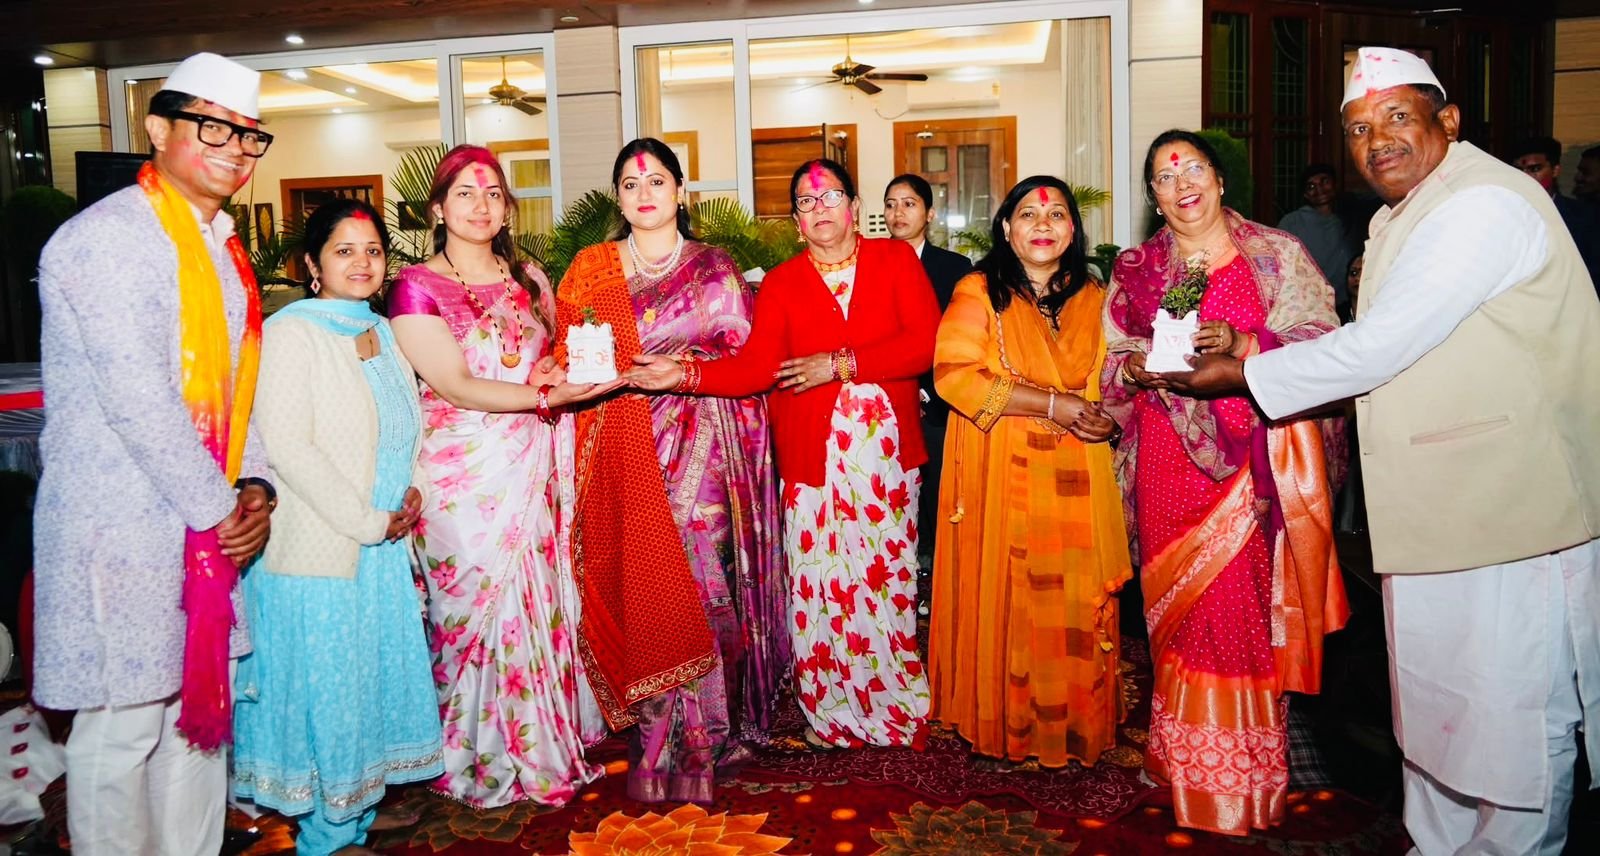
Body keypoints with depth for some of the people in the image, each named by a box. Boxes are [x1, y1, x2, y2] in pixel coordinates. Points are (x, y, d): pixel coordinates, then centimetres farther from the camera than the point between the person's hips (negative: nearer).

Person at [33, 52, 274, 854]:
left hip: (204, 525, 8)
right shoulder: (106, 237, -13)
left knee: (198, 710, 15)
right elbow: (137, 399, -19)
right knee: (124, 727, 2)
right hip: (123, 528, -8)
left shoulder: (220, 247, 14)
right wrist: (218, 508, -13)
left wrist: (254, 485, 2)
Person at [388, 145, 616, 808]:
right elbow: (452, 384, -14)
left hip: (536, 467, 5)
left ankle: (553, 740, 23)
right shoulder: (415, 286, -4)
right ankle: (491, 760, 16)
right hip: (467, 475, -5)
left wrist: (567, 369, -3)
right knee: (485, 603, 0)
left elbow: (557, 357, 20)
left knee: (546, 600, 8)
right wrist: (543, 395, -25)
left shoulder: (528, 278, 13)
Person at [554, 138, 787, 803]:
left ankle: (705, 733, 10)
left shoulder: (714, 268, 8)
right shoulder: (591, 268, 12)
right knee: (642, 583, -1)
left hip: (701, 447, -1)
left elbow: (743, 358, 6)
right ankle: (655, 742, 11)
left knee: (702, 580, -5)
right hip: (625, 453, 1)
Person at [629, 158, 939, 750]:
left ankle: (896, 713, 21)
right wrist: (686, 374, -20)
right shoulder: (780, 284, 8)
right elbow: (756, 366, -5)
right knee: (818, 587, 0)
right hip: (813, 455, 0)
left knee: (887, 580, 5)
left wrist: (840, 363, -11)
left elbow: (927, 340, -7)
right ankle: (832, 717, 15)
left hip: (888, 452, 0)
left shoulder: (897, 260, 6)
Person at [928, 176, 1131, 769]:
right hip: (1002, 476, -3)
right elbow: (954, 374, -14)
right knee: (1008, 602, 1)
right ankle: (1005, 720, 18)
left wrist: (1106, 417, -7)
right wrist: (1051, 403, -16)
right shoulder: (978, 292, -2)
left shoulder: (1092, 299, 13)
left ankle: (1077, 722, 21)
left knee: (1077, 604, 4)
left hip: (1075, 482, 4)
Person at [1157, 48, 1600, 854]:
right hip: (1436, 508, 10)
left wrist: (1239, 375, -14)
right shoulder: (1400, 217, 14)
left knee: (1514, 715, 4)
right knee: (1432, 701, 19)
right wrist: (1250, 351, 3)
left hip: (1511, 510, -10)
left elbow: (1374, 349, -24)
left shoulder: (1484, 206, -19)